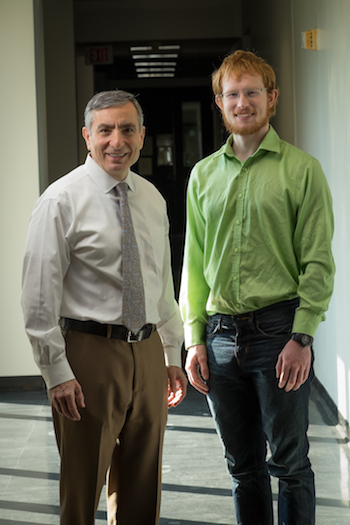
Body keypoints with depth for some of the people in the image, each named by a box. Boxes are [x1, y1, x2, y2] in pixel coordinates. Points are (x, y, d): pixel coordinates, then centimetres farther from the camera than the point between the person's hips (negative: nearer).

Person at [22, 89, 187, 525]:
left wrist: (172, 355, 15)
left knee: (142, 488, 13)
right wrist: (57, 373, -15)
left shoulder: (152, 199, 11)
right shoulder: (62, 201, -9)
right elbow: (39, 297, -11)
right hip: (89, 353, -6)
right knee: (82, 488, 1)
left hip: (147, 354, 6)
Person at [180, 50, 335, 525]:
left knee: (289, 462, 2)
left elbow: (318, 263, -6)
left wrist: (301, 338, -13)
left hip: (278, 330, -4)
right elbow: (194, 264, 13)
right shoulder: (203, 174, 12)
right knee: (243, 465, 11)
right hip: (221, 335, 4)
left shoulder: (302, 169, -1)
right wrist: (194, 339, 6)